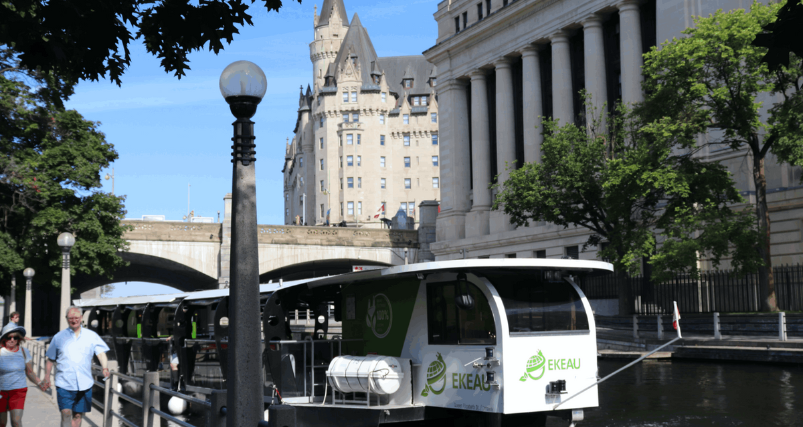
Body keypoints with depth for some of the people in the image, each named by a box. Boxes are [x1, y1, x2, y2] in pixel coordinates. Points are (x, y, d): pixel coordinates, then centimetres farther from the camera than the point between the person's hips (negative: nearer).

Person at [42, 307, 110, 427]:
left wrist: (105, 368, -19)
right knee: (66, 413, -14)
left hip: (84, 384, 1)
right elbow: (50, 359, 14)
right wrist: (47, 376, 7)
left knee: (78, 415, 8)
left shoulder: (91, 336, 7)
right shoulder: (59, 337, 9)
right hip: (64, 384, -1)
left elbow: (101, 352, -2)